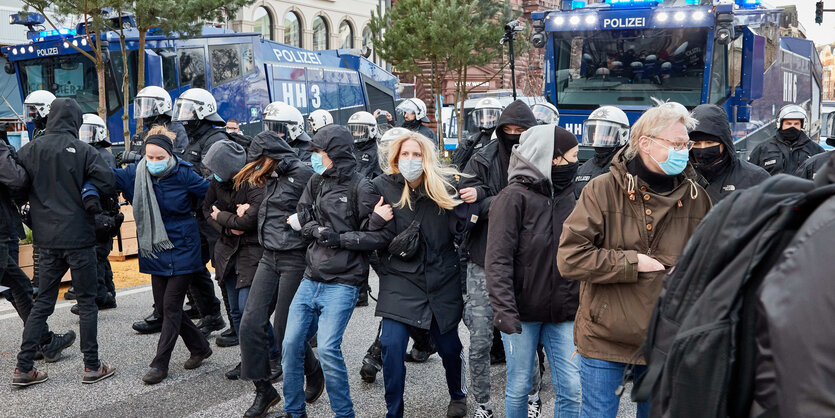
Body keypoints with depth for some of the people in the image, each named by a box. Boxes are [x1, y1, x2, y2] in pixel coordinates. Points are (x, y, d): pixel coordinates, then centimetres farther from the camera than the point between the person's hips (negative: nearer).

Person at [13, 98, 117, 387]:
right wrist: (94, 201, 5)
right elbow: (108, 184, -15)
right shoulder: (82, 151, -10)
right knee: (87, 302, 6)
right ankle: (92, 366, 10)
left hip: (47, 240, 4)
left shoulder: (30, 150, 1)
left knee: (43, 302, 13)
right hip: (79, 237, -4)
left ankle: (23, 368, 13)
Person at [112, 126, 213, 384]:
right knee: (162, 306, 10)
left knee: (171, 306, -2)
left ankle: (160, 364, 7)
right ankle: (200, 347, 28)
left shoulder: (183, 175, -12)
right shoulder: (137, 173, -2)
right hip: (155, 251, 5)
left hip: (181, 249, -5)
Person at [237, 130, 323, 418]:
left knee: (285, 331, 0)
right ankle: (264, 391, 13)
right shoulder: (273, 178, 14)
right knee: (251, 323, 0)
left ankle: (314, 374, 27)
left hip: (296, 259, -8)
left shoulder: (302, 173, -12)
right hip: (270, 258, 8)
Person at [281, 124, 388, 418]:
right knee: (291, 345, 6)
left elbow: (374, 237, -9)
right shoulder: (315, 183, 11)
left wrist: (338, 239, -14)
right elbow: (302, 220, 5)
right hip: (311, 280, 7)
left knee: (328, 349, -14)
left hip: (342, 283, -6)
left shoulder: (360, 187, -8)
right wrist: (320, 232, -14)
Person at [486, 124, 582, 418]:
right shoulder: (514, 198, -10)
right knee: (519, 387, 8)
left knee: (572, 389, 3)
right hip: (523, 311, -4)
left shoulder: (568, 196, 7)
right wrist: (504, 310, -23)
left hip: (562, 312, 5)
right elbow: (498, 259, -15)